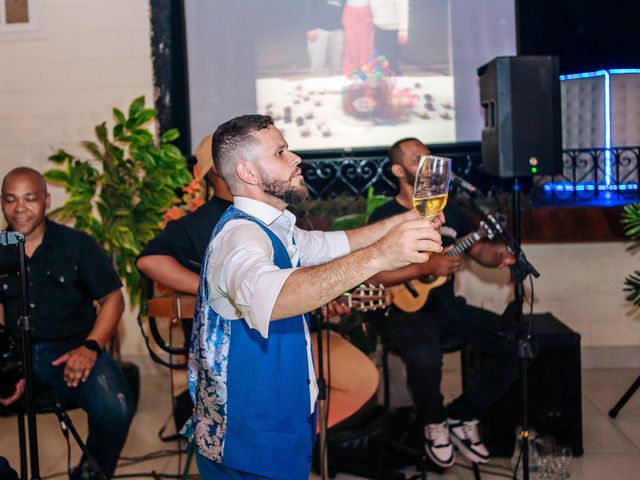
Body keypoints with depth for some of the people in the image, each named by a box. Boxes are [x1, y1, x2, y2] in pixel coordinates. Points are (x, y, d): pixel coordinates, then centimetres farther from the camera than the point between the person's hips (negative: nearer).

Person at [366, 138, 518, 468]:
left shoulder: (449, 210, 13)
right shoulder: (384, 217, -5)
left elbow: (477, 248, 16)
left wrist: (496, 256, -8)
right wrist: (427, 267, -26)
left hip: (447, 307, 6)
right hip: (404, 311, -6)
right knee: (425, 356, -38)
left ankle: (462, 418, 3)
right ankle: (435, 424, -4)